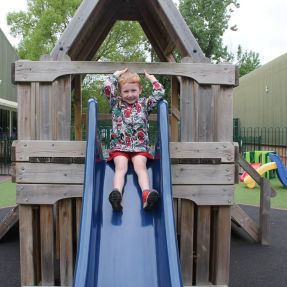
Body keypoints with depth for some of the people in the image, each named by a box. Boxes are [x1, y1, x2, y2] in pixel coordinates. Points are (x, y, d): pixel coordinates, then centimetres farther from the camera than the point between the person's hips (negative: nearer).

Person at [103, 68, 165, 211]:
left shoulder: (144, 104, 17)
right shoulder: (116, 103, 15)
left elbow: (159, 93, 10)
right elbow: (107, 87, 4)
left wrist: (150, 77, 19)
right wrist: (117, 73, 15)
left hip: (140, 146, 0)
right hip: (119, 145, 0)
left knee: (140, 166, -23)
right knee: (121, 167, -24)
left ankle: (146, 194, -44)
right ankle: (116, 193, -45)